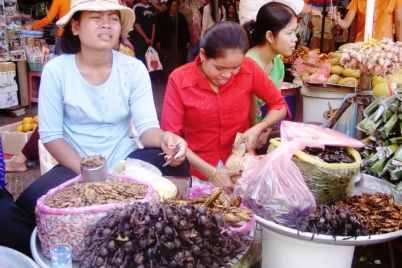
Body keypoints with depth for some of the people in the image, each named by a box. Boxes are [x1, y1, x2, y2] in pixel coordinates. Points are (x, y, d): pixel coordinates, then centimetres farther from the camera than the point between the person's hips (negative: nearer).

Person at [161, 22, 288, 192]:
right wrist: (211, 172, -17)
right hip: (198, 173, 0)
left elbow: (280, 105, 5)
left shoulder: (249, 69, -9)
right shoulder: (179, 80, -12)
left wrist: (258, 129, -14)